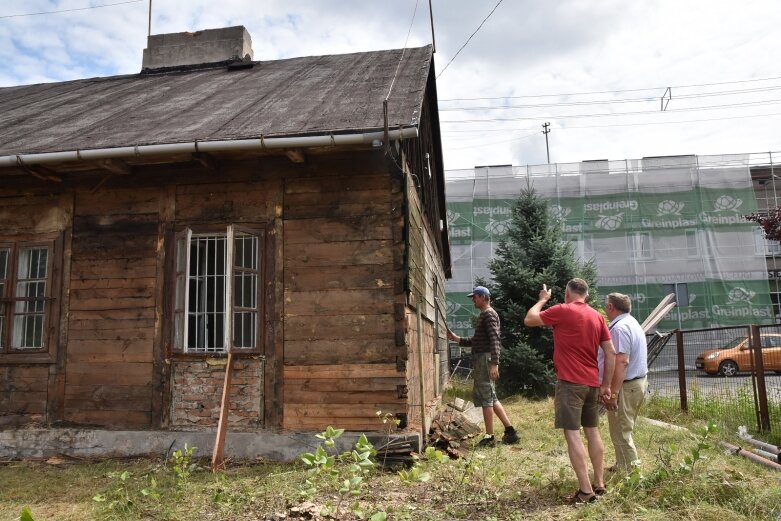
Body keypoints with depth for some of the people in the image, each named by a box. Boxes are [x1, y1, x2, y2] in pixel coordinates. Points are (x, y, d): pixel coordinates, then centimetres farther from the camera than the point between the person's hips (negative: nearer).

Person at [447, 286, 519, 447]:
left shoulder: (489, 314, -10)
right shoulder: (484, 315, 20)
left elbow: (494, 340, -20)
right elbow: (477, 341, 25)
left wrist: (494, 363, -27)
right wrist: (457, 339, 20)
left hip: (485, 359, -10)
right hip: (481, 359, 10)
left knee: (485, 398, -5)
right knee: (491, 397, 13)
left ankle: (489, 437, 2)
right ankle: (510, 430, 17)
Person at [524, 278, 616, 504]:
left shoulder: (562, 310, -10)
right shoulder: (597, 316, 8)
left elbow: (529, 320, 0)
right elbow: (611, 353, 8)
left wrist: (542, 299, 15)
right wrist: (606, 384, 13)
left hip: (570, 382, -7)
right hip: (592, 383, 7)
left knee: (572, 434, -5)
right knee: (593, 431, 15)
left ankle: (586, 490, -6)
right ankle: (599, 484, 22)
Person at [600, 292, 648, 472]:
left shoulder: (620, 328, -19)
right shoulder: (632, 323, 14)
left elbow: (621, 361, -27)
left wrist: (612, 393, -27)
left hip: (625, 385, -10)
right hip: (638, 382, 10)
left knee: (620, 433, -1)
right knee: (624, 430, 19)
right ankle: (624, 466, 27)